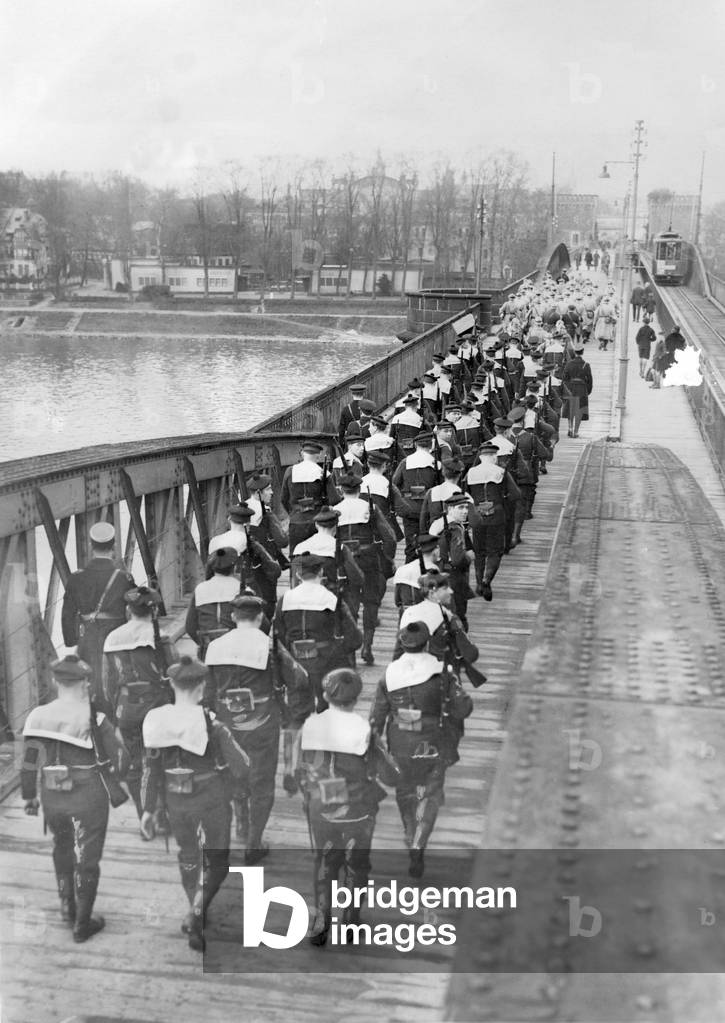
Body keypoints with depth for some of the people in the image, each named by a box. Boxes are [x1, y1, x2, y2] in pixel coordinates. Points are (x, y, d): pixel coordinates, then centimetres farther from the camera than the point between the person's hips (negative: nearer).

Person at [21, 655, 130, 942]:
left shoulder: (38, 717, -8)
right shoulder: (95, 720, -16)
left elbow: (28, 764, -4)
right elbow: (119, 758, -8)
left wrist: (29, 796, 11)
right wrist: (118, 776, 15)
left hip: (52, 798, 3)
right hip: (88, 798, -3)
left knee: (62, 848, 30)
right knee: (87, 860, 13)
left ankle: (67, 903, 32)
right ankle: (82, 925, 22)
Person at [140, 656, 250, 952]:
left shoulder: (157, 721, -13)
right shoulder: (212, 724, -24)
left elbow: (151, 768, -6)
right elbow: (241, 768, -18)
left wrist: (148, 809, 4)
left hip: (175, 800, 4)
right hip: (211, 799, -4)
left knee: (188, 853, 27)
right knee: (216, 863, 15)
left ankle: (198, 912, 41)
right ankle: (195, 918, -2)